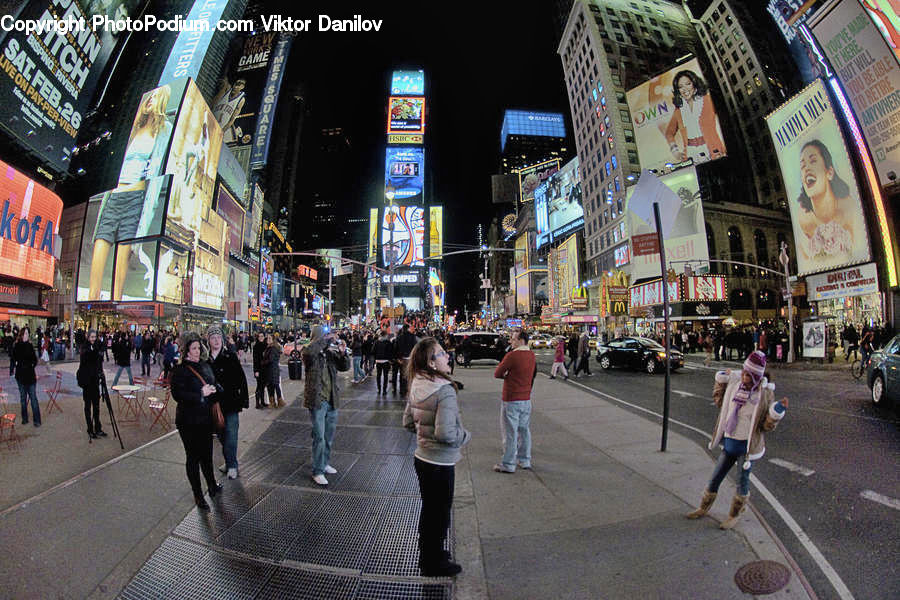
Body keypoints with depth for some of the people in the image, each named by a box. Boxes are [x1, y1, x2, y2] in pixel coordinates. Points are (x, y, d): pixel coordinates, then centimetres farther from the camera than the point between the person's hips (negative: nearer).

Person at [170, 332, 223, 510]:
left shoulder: (205, 365, 7)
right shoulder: (179, 370, -13)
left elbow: (215, 385, 14)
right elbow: (177, 395, -20)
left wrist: (214, 389, -7)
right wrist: (201, 393, -23)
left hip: (206, 418, 6)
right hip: (189, 421, -6)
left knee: (207, 454, 19)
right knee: (193, 457, 7)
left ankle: (212, 485, 36)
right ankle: (198, 495, 20)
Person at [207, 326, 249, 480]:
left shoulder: (230, 356, -7)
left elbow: (241, 378, -6)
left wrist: (244, 399, -7)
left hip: (231, 402, -3)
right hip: (214, 403, 3)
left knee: (230, 434, -2)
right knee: (221, 434, 14)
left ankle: (232, 465, 13)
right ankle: (229, 462, 31)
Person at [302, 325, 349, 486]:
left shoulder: (330, 353, 6)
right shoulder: (310, 354, -9)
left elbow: (345, 367, 5)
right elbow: (308, 351, -34)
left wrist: (342, 353, -12)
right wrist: (326, 339, -27)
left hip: (332, 400, 6)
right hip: (317, 401, -6)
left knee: (329, 436, 19)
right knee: (319, 437, -3)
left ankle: (325, 463, 37)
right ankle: (317, 472, 12)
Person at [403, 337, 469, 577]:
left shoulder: (416, 386, -3)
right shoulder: (445, 390, -27)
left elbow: (408, 421, 7)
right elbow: (446, 433, -30)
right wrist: (465, 435, -12)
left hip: (422, 457, 8)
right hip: (440, 463, -8)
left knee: (428, 509, 26)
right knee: (440, 513, 15)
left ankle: (427, 554, 47)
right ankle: (434, 564, 36)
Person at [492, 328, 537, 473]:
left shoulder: (512, 355, -20)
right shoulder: (532, 355, 3)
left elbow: (497, 373, -14)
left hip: (511, 400, -7)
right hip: (526, 399, 7)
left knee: (510, 432, 3)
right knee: (524, 430, 18)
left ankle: (508, 465, 13)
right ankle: (525, 460, 30)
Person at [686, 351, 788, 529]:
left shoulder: (765, 393, -13)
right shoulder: (734, 383, -3)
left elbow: (767, 426, -9)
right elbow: (719, 401, 15)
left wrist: (777, 411, -25)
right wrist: (721, 380, 6)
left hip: (747, 445, -4)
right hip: (729, 442, 4)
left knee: (743, 481, 12)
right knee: (715, 479, 14)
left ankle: (734, 515, 33)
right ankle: (704, 508, 33)